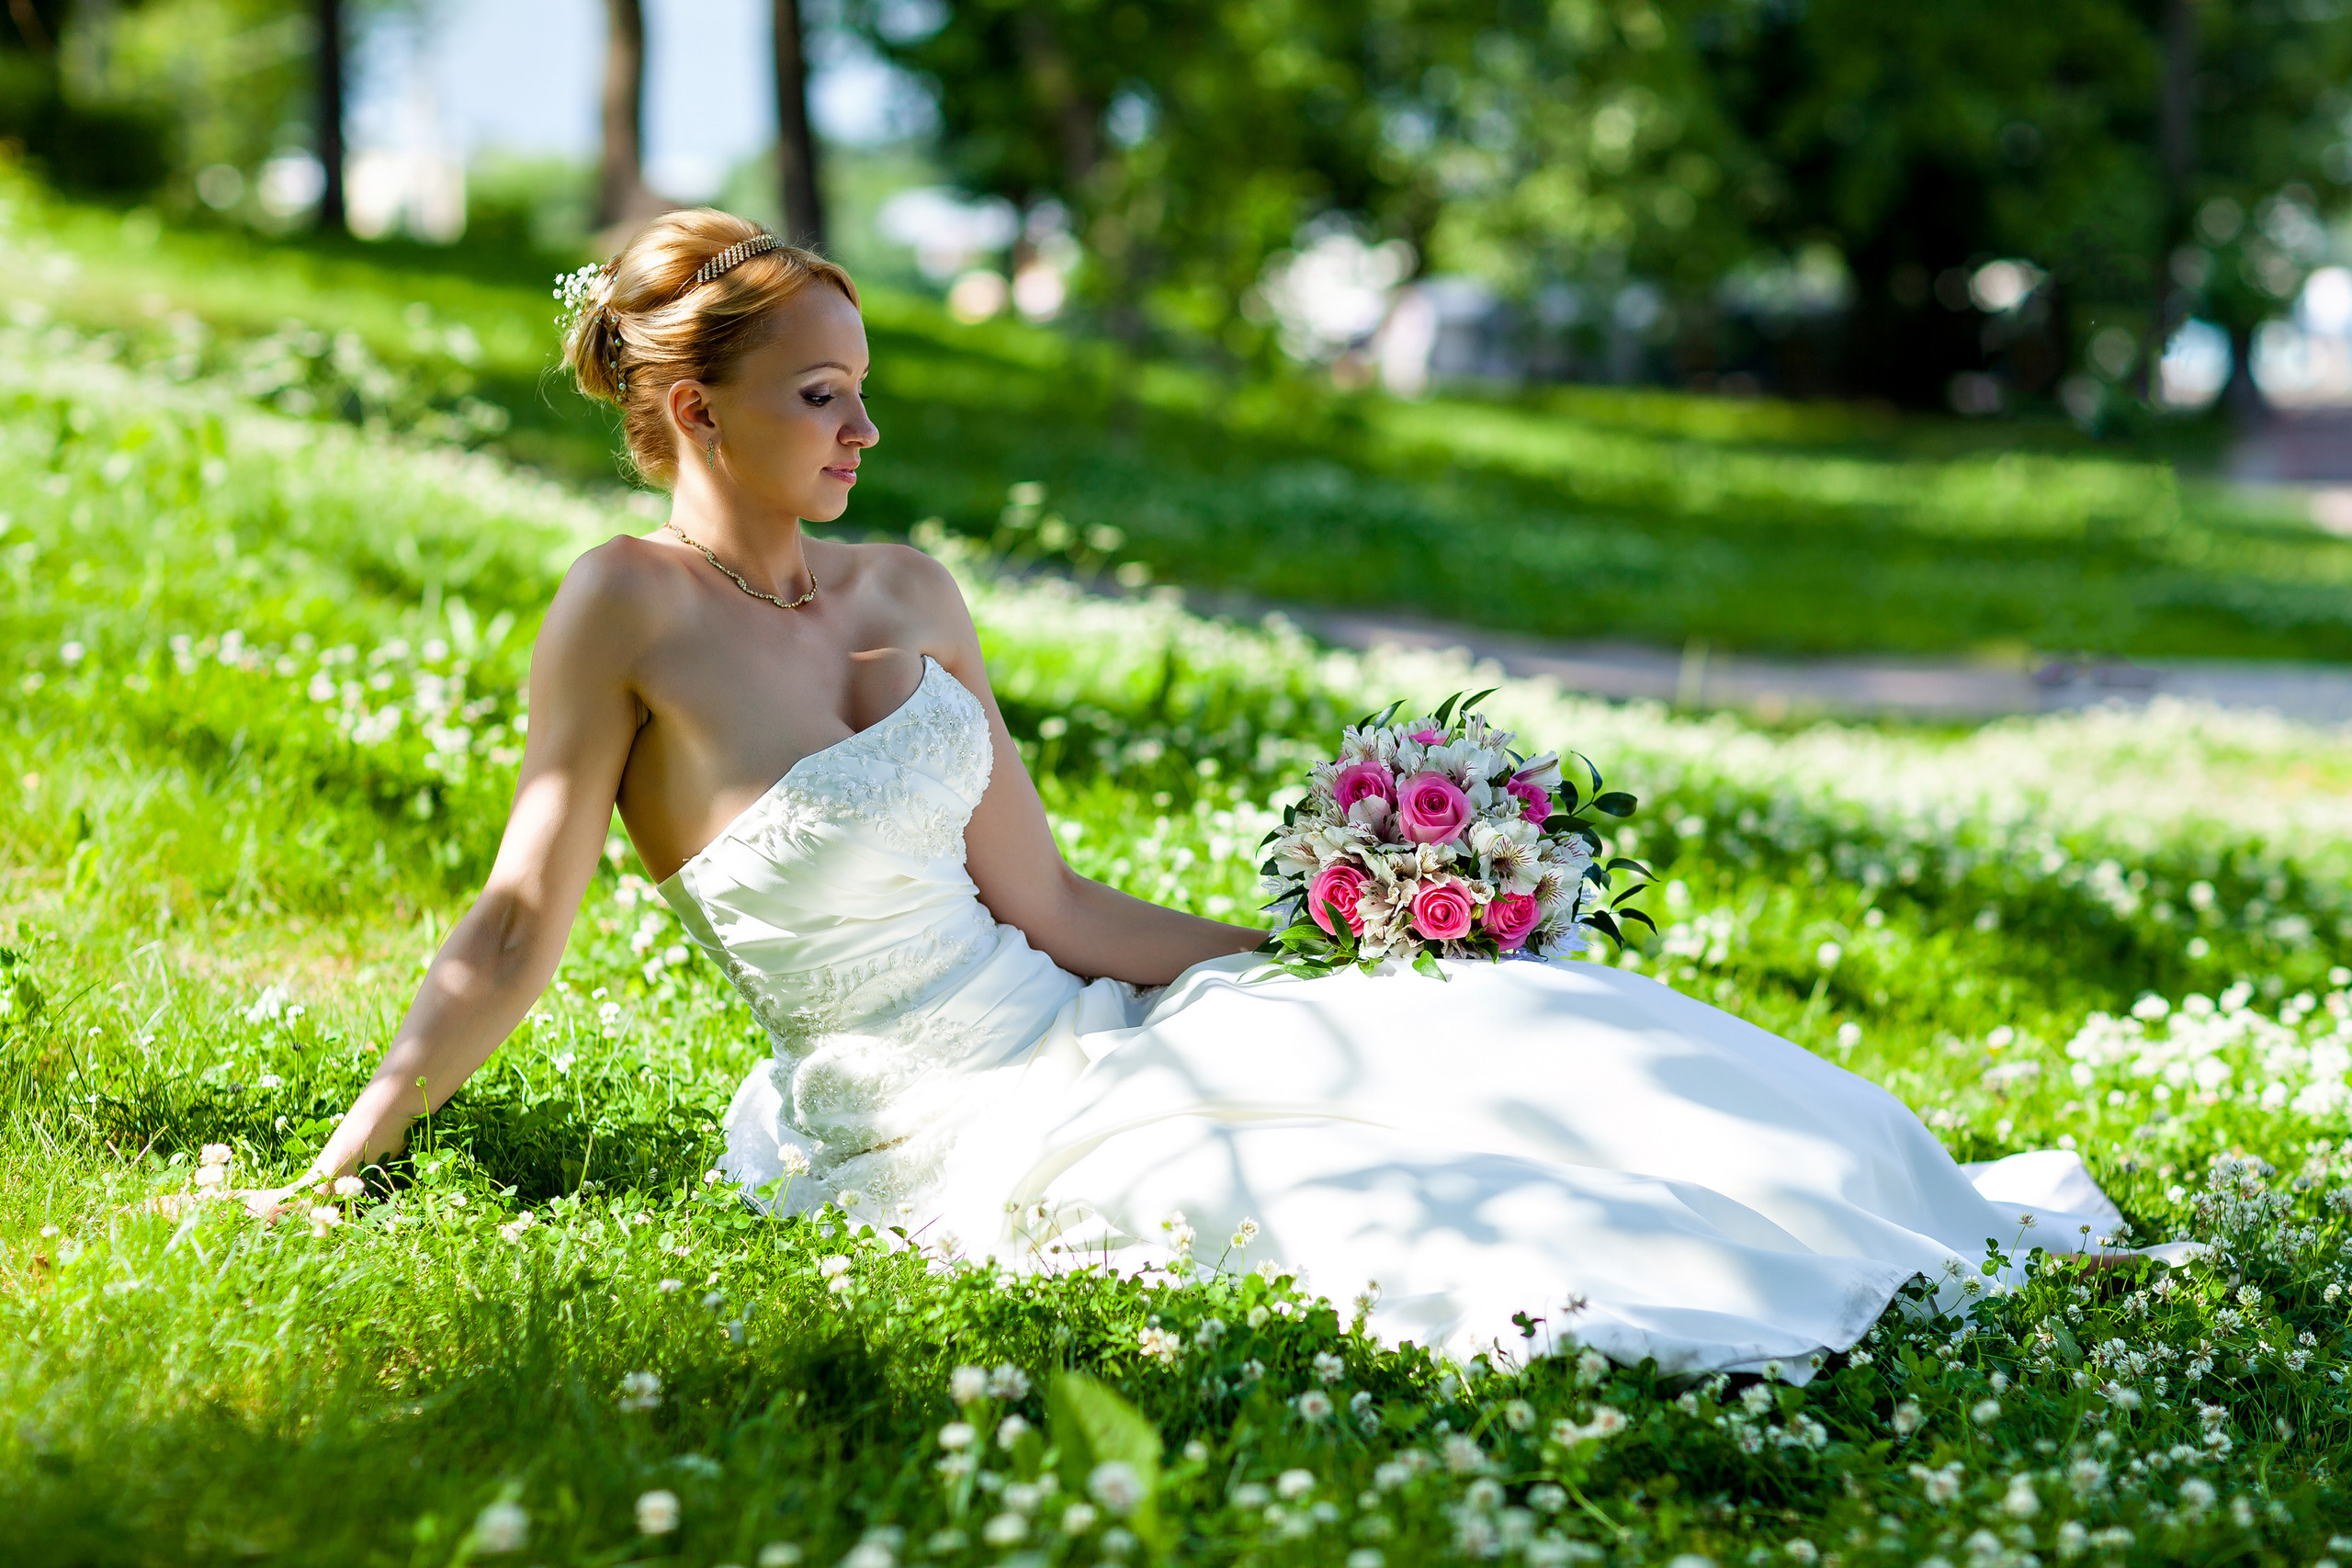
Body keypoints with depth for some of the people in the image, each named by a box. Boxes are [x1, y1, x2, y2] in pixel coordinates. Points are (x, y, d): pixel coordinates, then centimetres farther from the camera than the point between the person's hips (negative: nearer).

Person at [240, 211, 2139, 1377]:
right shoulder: (629, 609, -12)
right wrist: (342, 1163, -15)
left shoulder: (907, 592, 7)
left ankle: (1909, 1230, 10)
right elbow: (516, 931, -9)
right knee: (1388, 1197, -20)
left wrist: (1315, 969, 7)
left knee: (1509, 1035, -3)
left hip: (1063, 1030, 6)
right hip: (944, 1136, -6)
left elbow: (1048, 906, 8)